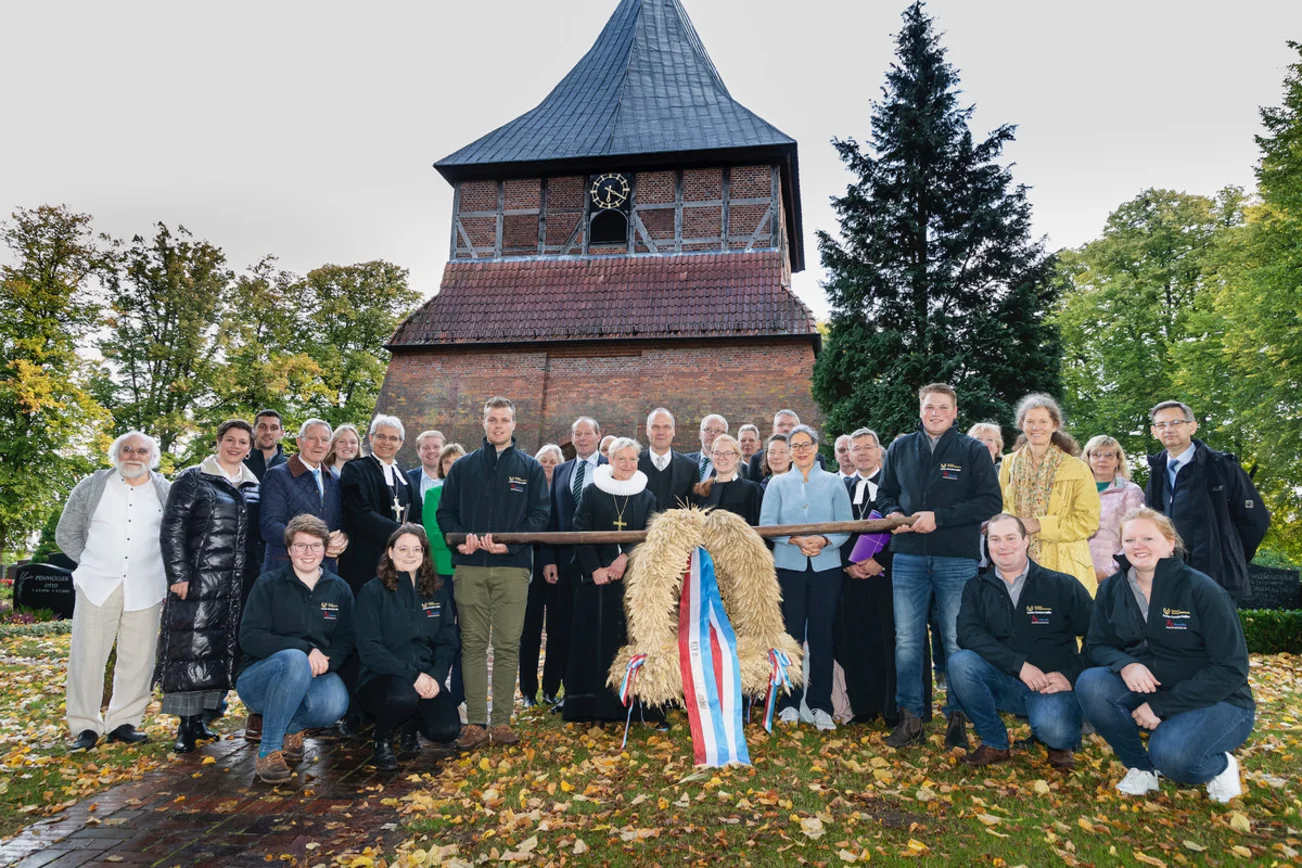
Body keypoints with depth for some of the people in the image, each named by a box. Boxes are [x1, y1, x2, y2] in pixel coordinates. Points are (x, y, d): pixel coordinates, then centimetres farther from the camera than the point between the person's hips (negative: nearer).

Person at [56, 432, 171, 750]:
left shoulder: (166, 491, 5)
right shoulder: (92, 486, 5)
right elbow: (66, 533, 12)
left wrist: (160, 567, 5)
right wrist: (91, 563, 6)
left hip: (145, 589, 0)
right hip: (98, 586, 0)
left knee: (138, 659, 3)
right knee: (87, 656, 1)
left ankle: (123, 722, 15)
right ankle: (85, 726, 13)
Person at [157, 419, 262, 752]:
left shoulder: (254, 487, 13)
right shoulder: (192, 479, 0)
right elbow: (172, 528, -5)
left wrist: (256, 575, 10)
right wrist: (178, 575, -12)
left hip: (239, 585, 5)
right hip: (199, 580, -5)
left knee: (223, 650, 7)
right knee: (191, 648, -3)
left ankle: (200, 716, 18)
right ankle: (186, 724, 6)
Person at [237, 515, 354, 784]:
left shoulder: (339, 589, 8)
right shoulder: (269, 584, -2)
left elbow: (345, 641, 8)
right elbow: (249, 638, -11)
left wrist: (327, 661, -16)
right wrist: (306, 650, -23)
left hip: (312, 679, 2)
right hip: (259, 679, -2)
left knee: (336, 703, -33)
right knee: (295, 659, -37)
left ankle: (292, 727, 3)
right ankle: (268, 751, -23)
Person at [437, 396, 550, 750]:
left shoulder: (530, 468, 9)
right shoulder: (463, 467, 13)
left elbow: (540, 515, 2)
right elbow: (445, 512, 10)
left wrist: (510, 543, -13)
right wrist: (460, 538, -10)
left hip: (512, 566, -1)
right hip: (469, 567, 1)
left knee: (508, 646, 0)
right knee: (473, 645, 2)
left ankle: (502, 722, 8)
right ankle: (475, 723, 7)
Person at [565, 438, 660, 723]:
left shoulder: (647, 498, 9)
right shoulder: (592, 493, 4)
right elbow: (580, 533, -3)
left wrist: (626, 557, -16)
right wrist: (595, 569, -13)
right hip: (597, 578, -1)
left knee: (630, 640, 1)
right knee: (594, 640, 0)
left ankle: (628, 704, 10)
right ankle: (592, 705, 7)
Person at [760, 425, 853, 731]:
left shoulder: (834, 482, 9)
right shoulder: (778, 483, 8)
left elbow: (846, 525, 2)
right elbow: (766, 524, -1)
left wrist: (824, 541, -16)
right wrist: (795, 539, -16)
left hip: (826, 567, 0)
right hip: (788, 567, 0)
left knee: (821, 635, 3)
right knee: (791, 634, 2)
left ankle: (820, 704, 13)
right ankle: (789, 702, 12)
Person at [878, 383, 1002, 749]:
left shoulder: (974, 451, 1)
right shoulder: (900, 448, 11)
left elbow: (990, 502, -6)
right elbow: (885, 493, 19)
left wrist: (939, 517, -15)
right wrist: (893, 512, -4)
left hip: (958, 559, -2)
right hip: (908, 557, 3)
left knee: (957, 641, 5)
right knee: (906, 639, 4)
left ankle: (957, 717, 19)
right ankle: (910, 716, 15)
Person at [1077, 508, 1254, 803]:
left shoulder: (1201, 589, -15)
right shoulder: (1111, 590, -1)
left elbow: (1231, 669, -16)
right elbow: (1095, 646, 2)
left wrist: (1161, 706, -21)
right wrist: (1125, 664, -23)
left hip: (1216, 701, -4)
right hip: (1145, 690, 4)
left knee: (1171, 754, -33)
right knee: (1089, 684, -25)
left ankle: (1220, 765, 4)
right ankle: (1141, 767, -2)